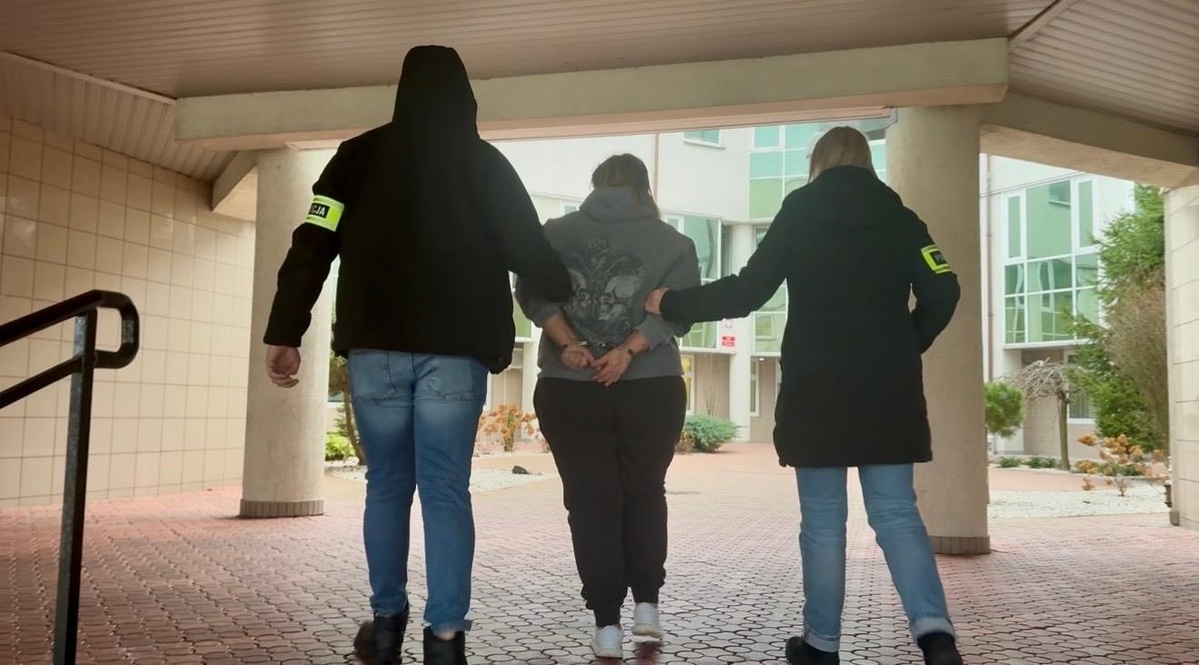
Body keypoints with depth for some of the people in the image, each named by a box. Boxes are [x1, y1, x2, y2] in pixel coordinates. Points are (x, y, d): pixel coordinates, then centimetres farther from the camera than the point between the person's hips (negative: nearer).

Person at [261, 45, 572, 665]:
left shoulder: (359, 155, 8)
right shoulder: (486, 163, 5)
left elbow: (311, 248, 1)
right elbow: (530, 251, 4)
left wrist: (284, 334, 3)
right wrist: (572, 300, 19)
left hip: (375, 348, 2)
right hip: (455, 352, -1)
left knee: (386, 486, 13)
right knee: (446, 492, 1)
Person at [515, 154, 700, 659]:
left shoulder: (553, 233, 8)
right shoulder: (672, 241, 5)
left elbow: (532, 292, -6)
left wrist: (566, 343, -13)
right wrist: (630, 350, -15)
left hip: (568, 391, 0)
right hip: (651, 390, 0)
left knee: (591, 503, 6)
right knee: (645, 494, 18)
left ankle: (607, 624, 6)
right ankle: (647, 604, 16)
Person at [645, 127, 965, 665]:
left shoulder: (800, 212, 2)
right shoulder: (899, 217, 8)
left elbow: (746, 293, -4)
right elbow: (942, 294, 0)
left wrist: (669, 304, 7)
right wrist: (904, 348, 15)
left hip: (816, 390, -2)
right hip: (889, 391, 2)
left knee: (822, 519, 6)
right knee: (896, 513, 7)